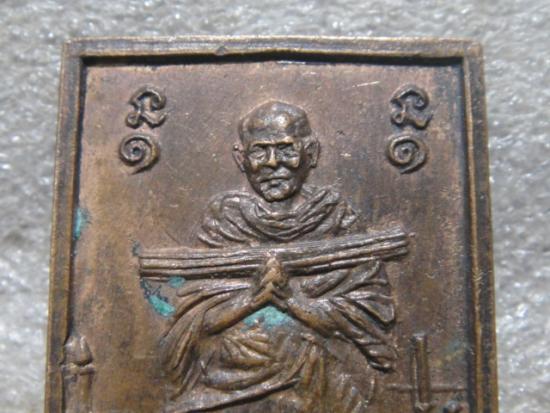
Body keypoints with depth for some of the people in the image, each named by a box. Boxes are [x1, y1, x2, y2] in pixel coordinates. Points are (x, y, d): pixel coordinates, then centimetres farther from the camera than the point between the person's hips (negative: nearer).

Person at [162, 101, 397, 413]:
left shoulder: (335, 220, 1)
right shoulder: (224, 220, 3)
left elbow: (371, 316, -3)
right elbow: (195, 319, 0)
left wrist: (293, 298, -13)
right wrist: (253, 294, -14)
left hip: (319, 387, 0)